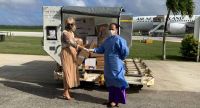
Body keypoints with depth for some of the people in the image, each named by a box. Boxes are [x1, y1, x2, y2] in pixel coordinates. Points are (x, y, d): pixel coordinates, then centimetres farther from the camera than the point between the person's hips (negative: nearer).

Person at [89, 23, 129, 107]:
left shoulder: (119, 40, -14)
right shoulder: (107, 40, 12)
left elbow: (125, 51, -17)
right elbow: (101, 49, 13)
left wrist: (120, 58, -3)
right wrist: (92, 50, -1)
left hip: (116, 66, -8)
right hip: (108, 65, 8)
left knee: (116, 81, 1)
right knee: (110, 81, 14)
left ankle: (116, 100, 12)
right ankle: (111, 99, 27)